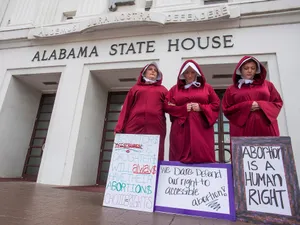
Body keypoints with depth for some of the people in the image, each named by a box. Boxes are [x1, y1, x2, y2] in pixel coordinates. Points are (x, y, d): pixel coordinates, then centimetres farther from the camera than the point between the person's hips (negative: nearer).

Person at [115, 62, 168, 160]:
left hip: (156, 128, 0)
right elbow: (126, 108, 12)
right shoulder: (135, 88, 21)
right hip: (135, 126, 0)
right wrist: (119, 128, 2)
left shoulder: (163, 90, 22)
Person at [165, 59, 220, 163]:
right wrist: (183, 108, -8)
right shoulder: (175, 89, 14)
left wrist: (201, 108, -7)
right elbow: (167, 106, 6)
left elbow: (216, 104, 9)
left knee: (202, 157, -4)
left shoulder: (207, 87, 13)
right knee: (180, 158, -2)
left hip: (201, 128, 0)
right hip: (181, 129, 1)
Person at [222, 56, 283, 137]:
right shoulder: (232, 89, 10)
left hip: (266, 128, 2)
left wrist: (261, 106, -6)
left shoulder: (267, 84, 17)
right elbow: (226, 109, 4)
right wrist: (246, 107, -9)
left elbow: (278, 103, 14)